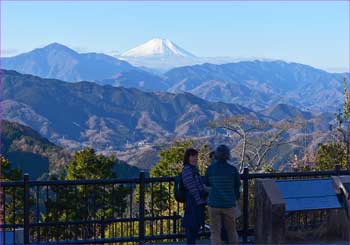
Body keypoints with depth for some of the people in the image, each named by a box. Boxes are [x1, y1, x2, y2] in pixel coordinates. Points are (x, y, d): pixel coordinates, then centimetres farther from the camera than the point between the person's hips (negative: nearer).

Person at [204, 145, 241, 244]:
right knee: (231, 230, 16)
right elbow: (238, 184, 8)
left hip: (214, 204, 0)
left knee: (215, 232, 6)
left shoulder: (210, 169, -5)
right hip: (229, 205, 0)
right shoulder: (233, 169, -7)